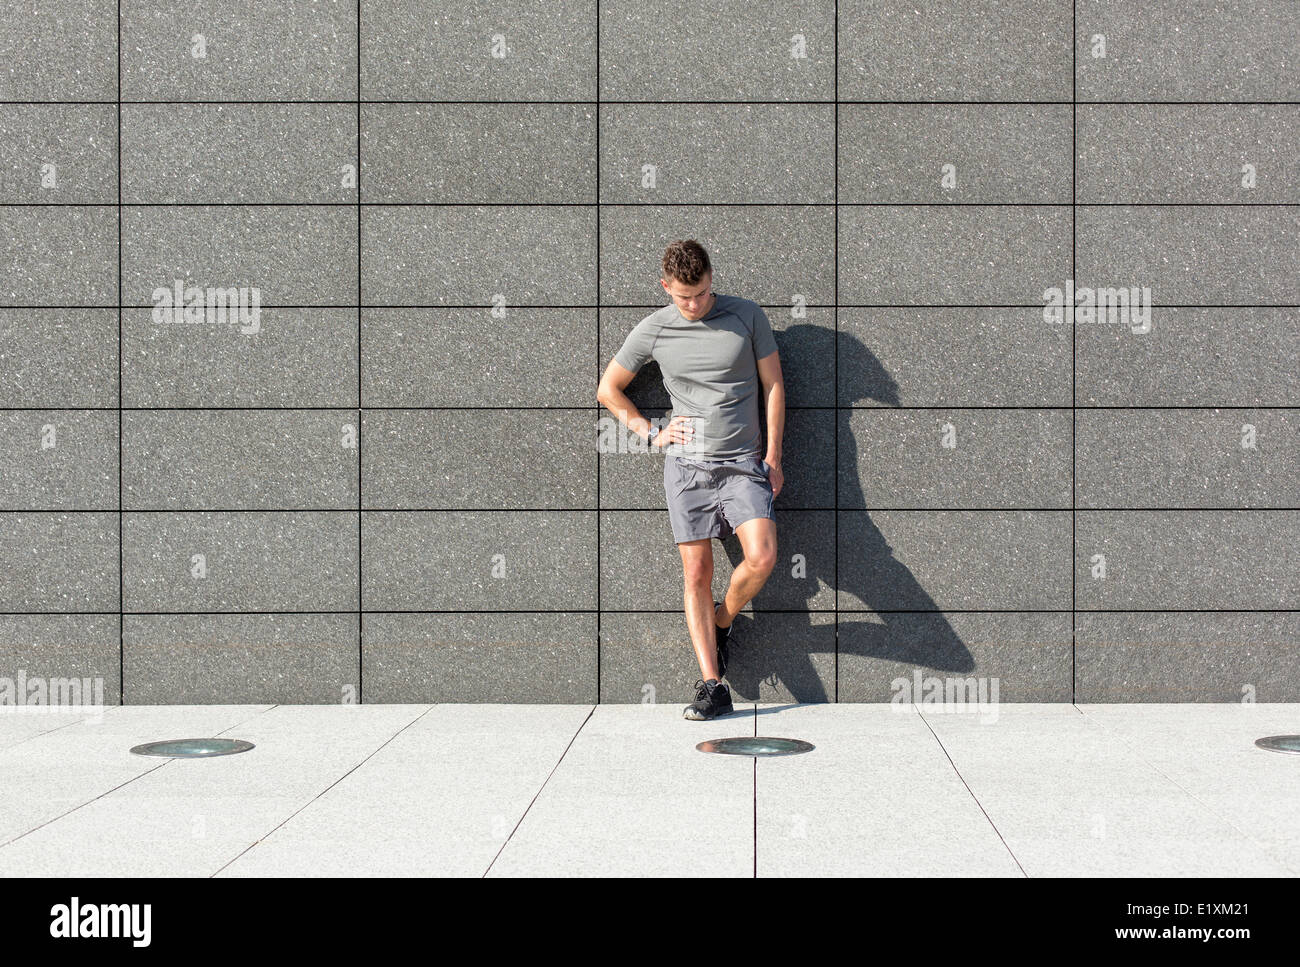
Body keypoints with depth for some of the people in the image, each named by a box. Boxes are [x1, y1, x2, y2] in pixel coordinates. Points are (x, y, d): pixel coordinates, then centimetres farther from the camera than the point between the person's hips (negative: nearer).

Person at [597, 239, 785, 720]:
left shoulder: (747, 315, 3)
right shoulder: (653, 330, 4)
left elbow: (773, 384, 8)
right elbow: (608, 389, 15)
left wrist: (773, 456, 3)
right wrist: (651, 433, 6)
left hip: (743, 463, 0)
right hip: (686, 464, 0)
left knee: (762, 558, -18)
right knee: (696, 574, -3)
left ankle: (722, 620, 13)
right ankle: (712, 686, 2)